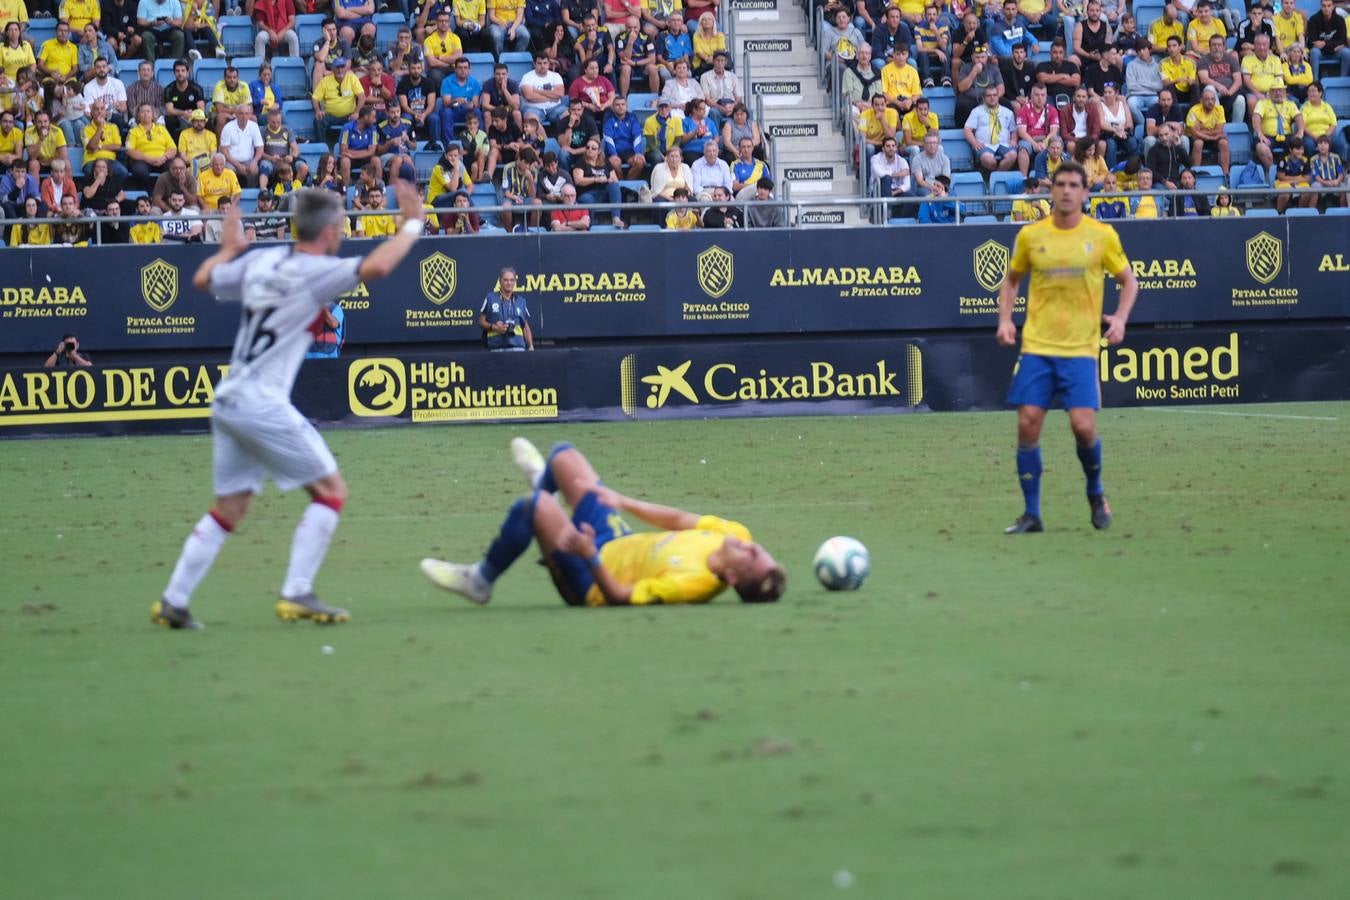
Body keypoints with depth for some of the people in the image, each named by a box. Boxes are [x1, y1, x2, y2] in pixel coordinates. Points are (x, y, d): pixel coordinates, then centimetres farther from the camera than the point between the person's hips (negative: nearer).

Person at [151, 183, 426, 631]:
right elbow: (375, 267, -24)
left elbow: (203, 279, 23)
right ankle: (297, 594, -6)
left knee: (229, 508, 15)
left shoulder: (259, 261, 9)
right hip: (263, 405, -8)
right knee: (330, 490, 1)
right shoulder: (313, 271, -11)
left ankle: (172, 602, 13)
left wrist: (229, 248, 40)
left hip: (227, 402, 8)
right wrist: (412, 225, -11)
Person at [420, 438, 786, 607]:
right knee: (562, 456, 17)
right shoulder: (733, 536, -16)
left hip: (592, 580, -8)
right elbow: (680, 520, 1)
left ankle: (481, 580, 3)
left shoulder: (693, 583, -39)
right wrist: (622, 502, 5)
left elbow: (620, 597, -33)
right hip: (617, 538, 8)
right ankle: (543, 481, 59)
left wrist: (591, 558, -42)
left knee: (532, 506, -27)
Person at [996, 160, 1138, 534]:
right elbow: (1012, 280, 19)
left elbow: (1129, 281, 10)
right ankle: (1031, 514, 5)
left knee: (1083, 426, -12)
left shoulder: (1102, 236, 0)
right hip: (1036, 347, 2)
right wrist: (1005, 319, 3)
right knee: (1027, 424, -6)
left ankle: (1096, 493, 17)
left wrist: (1120, 317, -7)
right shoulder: (1030, 236, 4)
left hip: (1080, 349, -2)